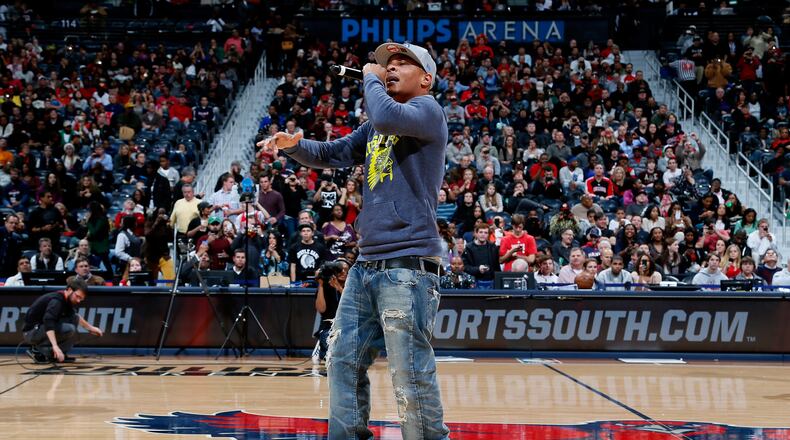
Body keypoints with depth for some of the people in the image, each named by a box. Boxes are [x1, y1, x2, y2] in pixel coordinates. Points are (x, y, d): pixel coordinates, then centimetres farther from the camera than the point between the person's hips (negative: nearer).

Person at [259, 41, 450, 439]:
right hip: (367, 264, 9)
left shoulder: (428, 110, -4)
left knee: (411, 375, -8)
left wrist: (370, 79, -4)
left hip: (408, 265, -9)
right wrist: (294, 145, 4)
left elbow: (386, 118, -23)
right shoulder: (375, 128, 21)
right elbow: (332, 154, 24)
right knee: (343, 362, 11)